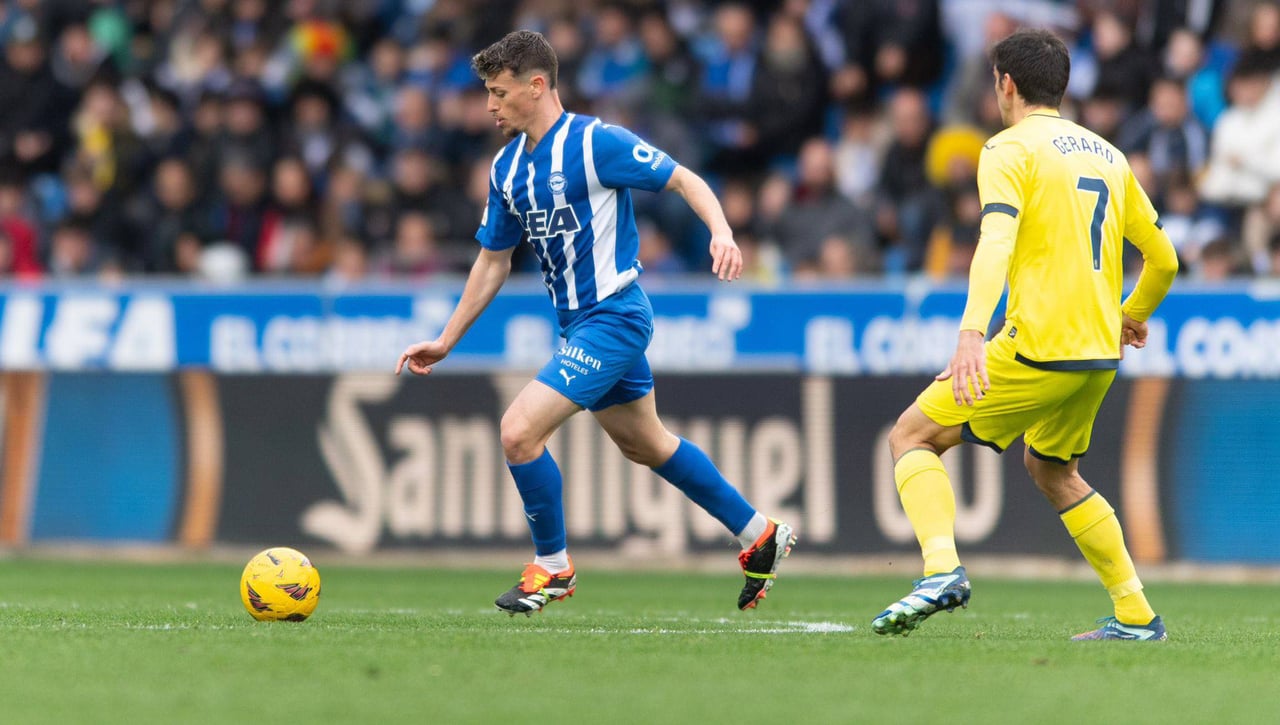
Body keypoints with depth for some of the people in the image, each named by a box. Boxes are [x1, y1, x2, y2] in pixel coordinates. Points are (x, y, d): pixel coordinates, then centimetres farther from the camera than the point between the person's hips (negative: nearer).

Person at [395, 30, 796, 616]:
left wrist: (722, 232, -31)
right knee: (645, 444, 20)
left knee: (519, 430, -16)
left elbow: (684, 180, -12)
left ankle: (553, 567, 3)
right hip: (580, 324, 9)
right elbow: (493, 260, 16)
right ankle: (758, 535, 34)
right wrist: (445, 342, 14)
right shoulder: (507, 167, 7)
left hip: (613, 317, -9)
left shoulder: (595, 143, -16)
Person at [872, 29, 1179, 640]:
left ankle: (942, 569, -22)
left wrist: (972, 332, -34)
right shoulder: (1107, 155, 18)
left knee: (912, 436, 0)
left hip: (1038, 349, -7)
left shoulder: (1011, 148, -4)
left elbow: (997, 241, -22)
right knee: (1052, 470, 27)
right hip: (1100, 356, 7)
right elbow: (1163, 260, 22)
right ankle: (1135, 615, 20)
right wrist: (1131, 316, 42)